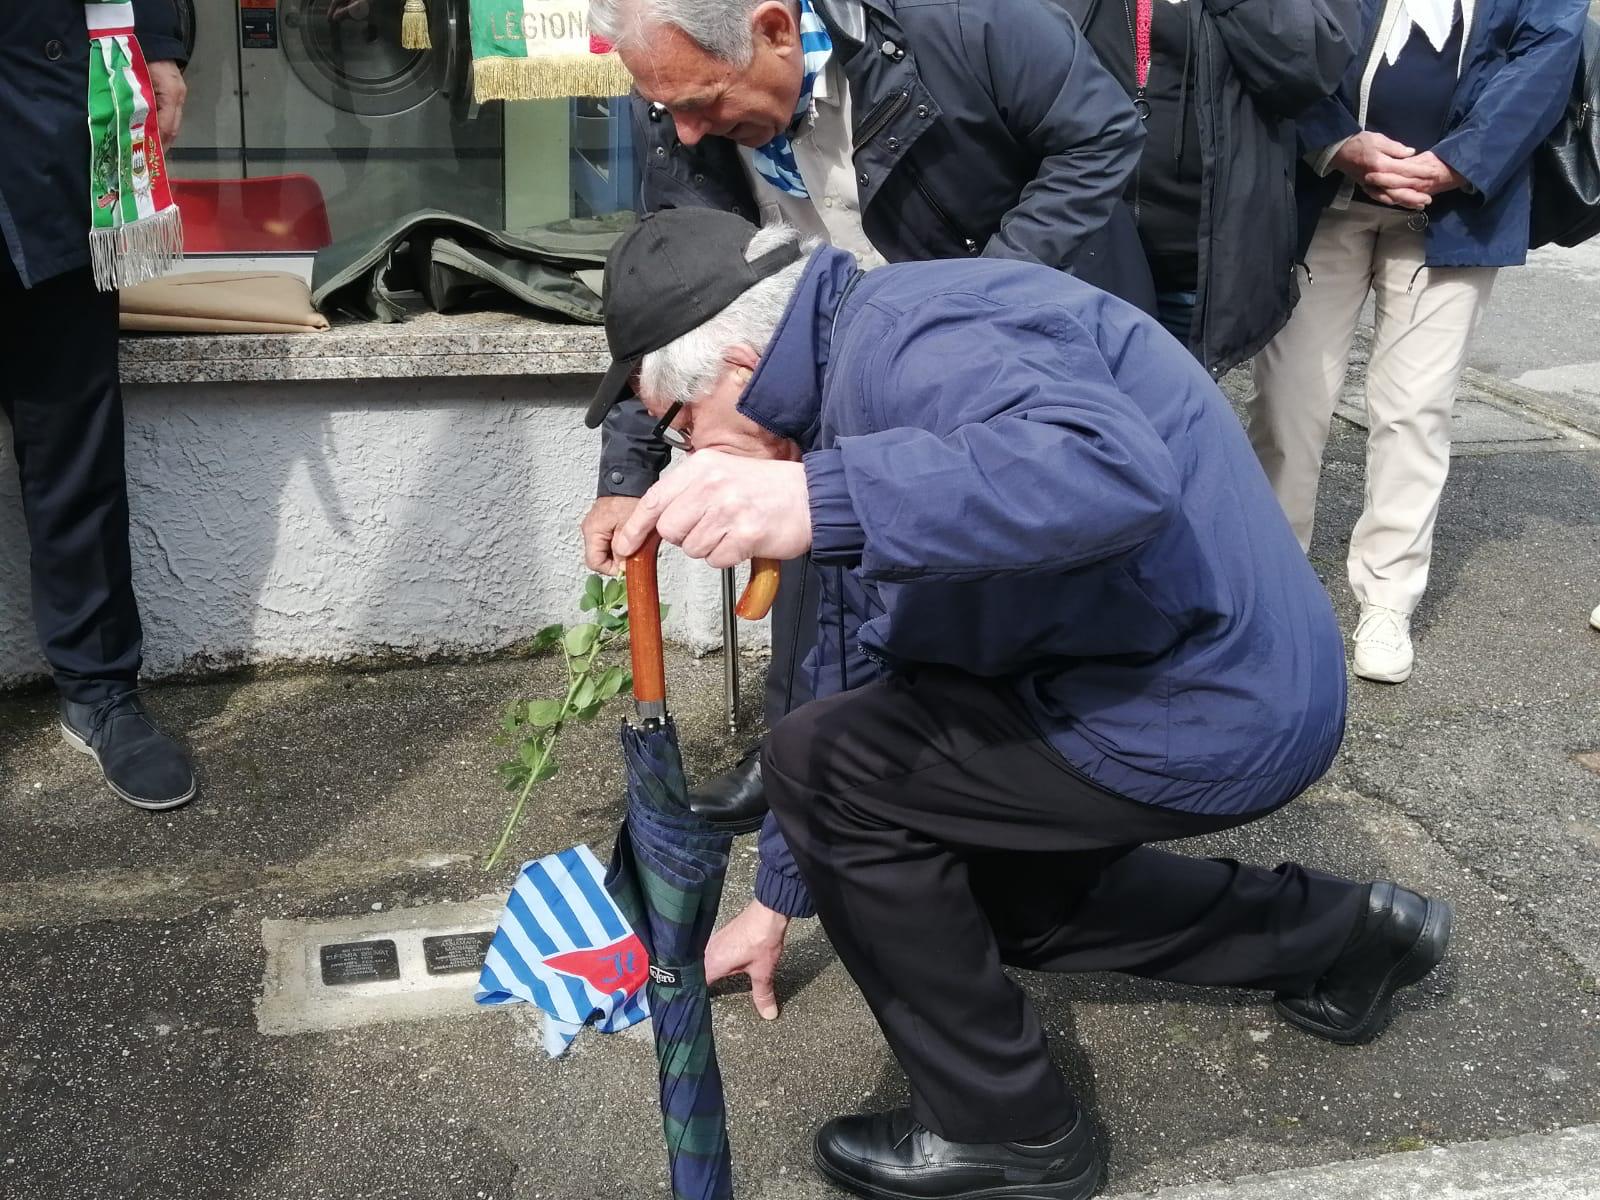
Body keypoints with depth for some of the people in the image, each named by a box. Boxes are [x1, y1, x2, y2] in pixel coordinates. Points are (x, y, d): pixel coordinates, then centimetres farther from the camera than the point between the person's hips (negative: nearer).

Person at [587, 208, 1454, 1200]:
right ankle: (1336, 934, 31)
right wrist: (782, 895, 25)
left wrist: (819, 501, -48)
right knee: (1003, 895, 26)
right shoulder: (853, 376, 12)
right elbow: (854, 667, 19)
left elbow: (1117, 471, -41)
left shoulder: (902, 338, -21)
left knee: (827, 766, -11)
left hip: (1204, 711, -10)